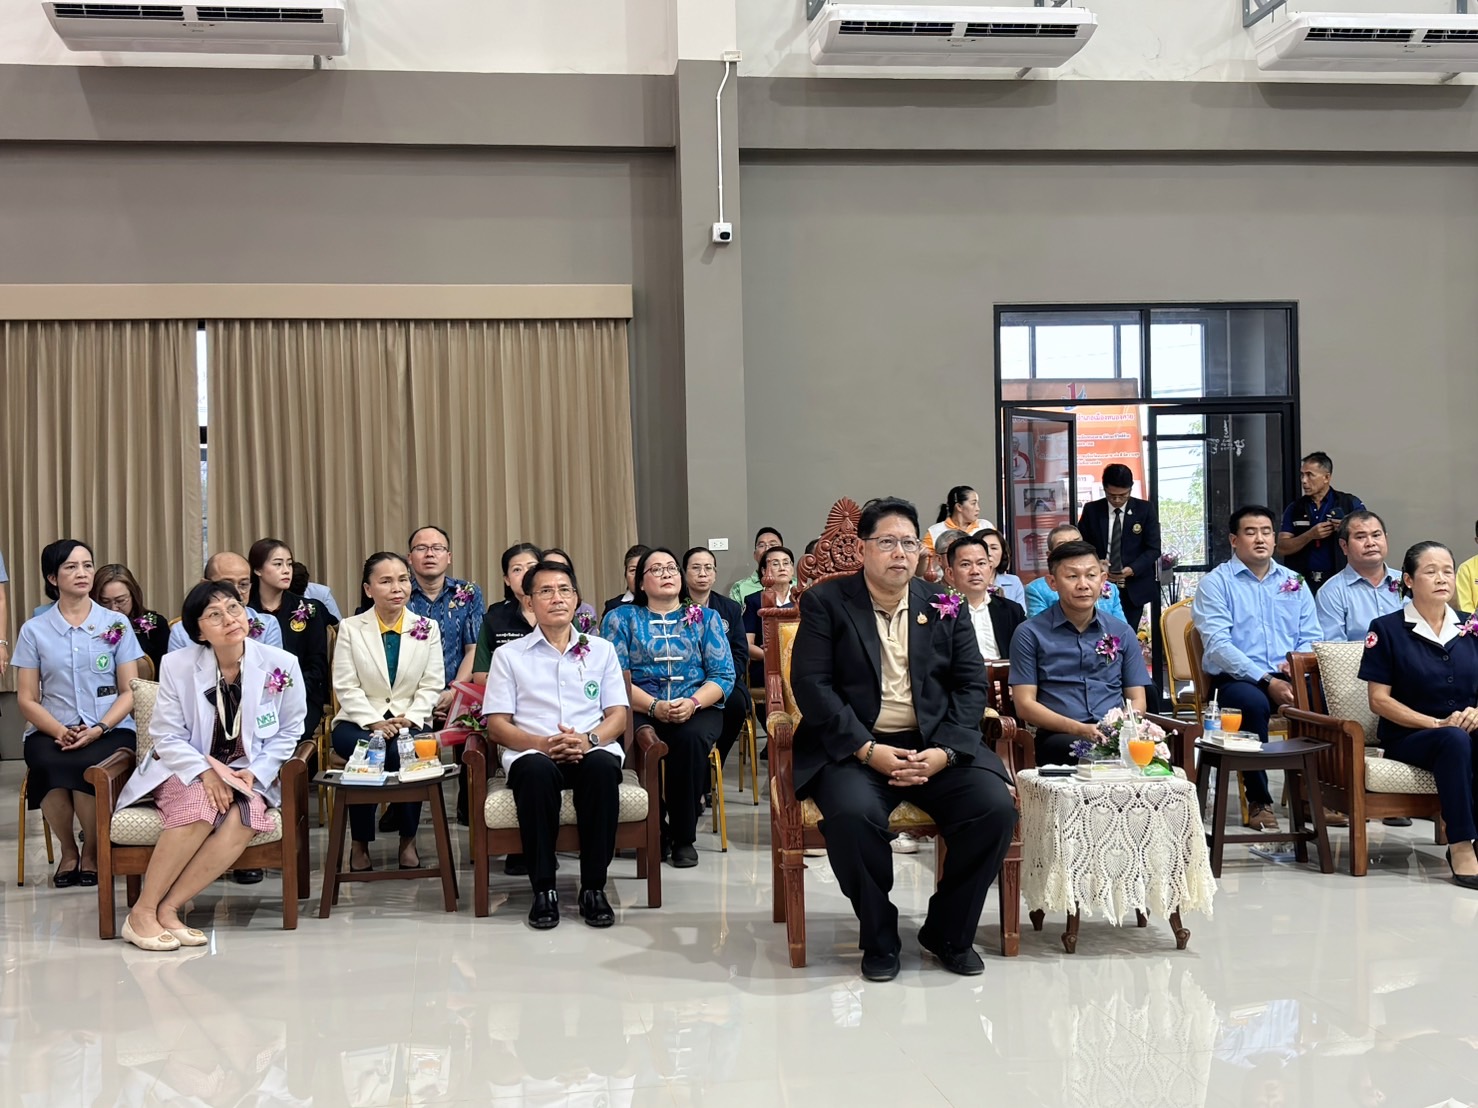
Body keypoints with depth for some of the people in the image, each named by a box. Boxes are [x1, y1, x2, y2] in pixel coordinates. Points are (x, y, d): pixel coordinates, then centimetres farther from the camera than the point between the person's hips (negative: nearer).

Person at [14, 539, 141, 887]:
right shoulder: (34, 630, 8)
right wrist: (59, 731, -15)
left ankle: (92, 851, -6)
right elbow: (26, 699, 4)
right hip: (52, 730, 1)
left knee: (87, 765, -35)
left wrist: (99, 729, -14)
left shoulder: (116, 624, 7)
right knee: (48, 765, -34)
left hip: (110, 729, -1)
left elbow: (130, 691, 4)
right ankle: (68, 851, -6)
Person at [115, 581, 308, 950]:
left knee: (244, 818, -32)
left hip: (248, 776, 1)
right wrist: (205, 772, -20)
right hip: (186, 770, -1)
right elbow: (168, 737, -5)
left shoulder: (282, 666, -5)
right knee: (200, 807, -35)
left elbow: (288, 733, 3)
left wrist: (254, 772, -11)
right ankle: (142, 912, -22)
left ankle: (168, 909, -24)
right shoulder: (177, 666, -5)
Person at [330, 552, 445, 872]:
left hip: (410, 722, 0)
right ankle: (360, 843, -14)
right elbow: (346, 687, -2)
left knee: (404, 752, -33)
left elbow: (431, 686, 2)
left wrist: (409, 719, -14)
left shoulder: (427, 628, 7)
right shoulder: (350, 628, 4)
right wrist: (375, 723, -16)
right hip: (360, 722, 0)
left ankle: (408, 839, -10)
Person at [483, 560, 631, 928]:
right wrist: (542, 743, -14)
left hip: (592, 749, 1)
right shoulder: (509, 655, 14)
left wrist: (588, 739, -13)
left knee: (602, 766, -36)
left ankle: (593, 887, -26)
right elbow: (496, 725, 6)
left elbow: (618, 715, 10)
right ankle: (543, 889, -26)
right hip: (531, 751, -1)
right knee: (536, 770, -38)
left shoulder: (601, 650, 19)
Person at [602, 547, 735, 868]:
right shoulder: (621, 618, 10)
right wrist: (655, 707, -17)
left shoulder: (706, 618, 14)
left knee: (691, 737, -34)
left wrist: (692, 703, -15)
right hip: (642, 711, -1)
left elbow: (724, 675, 4)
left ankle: (684, 838, -17)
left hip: (698, 709, 1)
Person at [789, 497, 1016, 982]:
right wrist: (868, 751, -16)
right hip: (855, 747, -3)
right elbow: (811, 685, -6)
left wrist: (944, 751, -10)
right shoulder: (826, 602, 3)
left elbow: (972, 683, 8)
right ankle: (879, 938, -7)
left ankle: (948, 932, 2)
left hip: (935, 746, 3)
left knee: (996, 806, -21)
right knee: (852, 813, -34)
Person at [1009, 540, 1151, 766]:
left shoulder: (1122, 633, 18)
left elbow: (1136, 700, 17)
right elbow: (1025, 704, 1)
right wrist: (1079, 729, -13)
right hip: (1060, 737, -3)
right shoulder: (1030, 634, 7)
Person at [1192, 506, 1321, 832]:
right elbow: (1218, 645, -9)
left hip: (1290, 678, 4)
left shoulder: (1294, 582, 19)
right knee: (1252, 702, -37)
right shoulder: (1216, 583, 3)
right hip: (1237, 680, -4)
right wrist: (1267, 681, -18)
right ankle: (1258, 802, -22)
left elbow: (1311, 638, 14)